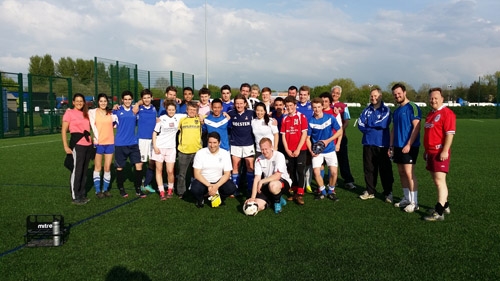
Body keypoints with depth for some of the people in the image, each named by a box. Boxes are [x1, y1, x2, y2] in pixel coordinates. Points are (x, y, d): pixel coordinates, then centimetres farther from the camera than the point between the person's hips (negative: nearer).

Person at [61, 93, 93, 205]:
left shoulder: (86, 113, 14)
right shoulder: (69, 113, -2)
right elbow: (63, 131, -5)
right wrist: (66, 146, -12)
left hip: (88, 145, 6)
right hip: (77, 145, -6)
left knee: (84, 171, 12)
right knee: (76, 171, -2)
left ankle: (82, 194, 22)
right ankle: (75, 197, 6)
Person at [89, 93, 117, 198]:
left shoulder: (111, 113, 8)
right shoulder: (92, 112, 2)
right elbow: (93, 126, -4)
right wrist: (97, 137, -12)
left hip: (110, 142, 2)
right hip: (98, 143, -2)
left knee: (107, 167, 6)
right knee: (98, 167, 6)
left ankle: (106, 189, 17)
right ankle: (98, 190, 12)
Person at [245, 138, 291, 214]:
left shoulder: (279, 156, -17)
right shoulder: (259, 160, -5)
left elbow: (277, 176, -25)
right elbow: (257, 178, -12)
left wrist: (262, 181, -26)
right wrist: (253, 197, -21)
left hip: (283, 181, -4)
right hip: (267, 184, 5)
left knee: (273, 185, -41)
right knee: (258, 206, -15)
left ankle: (278, 201, -5)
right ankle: (275, 198, 16)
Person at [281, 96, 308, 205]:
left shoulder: (301, 117, -3)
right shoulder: (285, 119, 8)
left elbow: (304, 134, -7)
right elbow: (283, 135, 7)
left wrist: (298, 149, -12)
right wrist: (287, 149, -4)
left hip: (300, 150, -4)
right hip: (289, 151, 4)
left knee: (300, 171, -5)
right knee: (292, 172, 9)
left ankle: (300, 194, 0)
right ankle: (295, 192, 19)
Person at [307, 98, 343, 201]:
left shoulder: (330, 118, -7)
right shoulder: (310, 121, -6)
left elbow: (339, 131, 0)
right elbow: (308, 138, 1)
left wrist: (327, 141, -9)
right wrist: (311, 151, -12)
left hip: (330, 150, 0)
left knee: (333, 172, -9)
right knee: (316, 172, -12)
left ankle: (331, 191, 16)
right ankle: (322, 191, 14)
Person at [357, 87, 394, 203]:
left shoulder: (386, 110, -1)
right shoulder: (366, 110, 10)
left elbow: (384, 124, -17)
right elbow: (360, 124, 0)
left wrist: (368, 124, -5)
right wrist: (375, 127, -9)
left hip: (382, 144, -4)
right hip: (368, 143, 4)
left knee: (385, 170, 2)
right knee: (369, 169, 10)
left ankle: (388, 193, 13)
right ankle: (370, 191, 21)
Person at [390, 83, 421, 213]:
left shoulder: (412, 107, -8)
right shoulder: (396, 110, 16)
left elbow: (416, 127, -15)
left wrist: (408, 145, -20)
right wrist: (391, 146, 14)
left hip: (409, 146, -8)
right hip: (398, 146, 8)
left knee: (409, 173, -9)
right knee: (401, 173, 11)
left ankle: (414, 203, -2)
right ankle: (406, 198, 22)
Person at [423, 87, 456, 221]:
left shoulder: (447, 113, -11)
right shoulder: (430, 114, 18)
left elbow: (450, 133, -18)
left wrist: (445, 151, -23)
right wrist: (426, 150, 24)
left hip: (440, 152, -9)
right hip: (430, 152, 9)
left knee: (440, 181, -9)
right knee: (437, 181, 14)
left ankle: (439, 212, -8)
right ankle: (444, 205, 27)